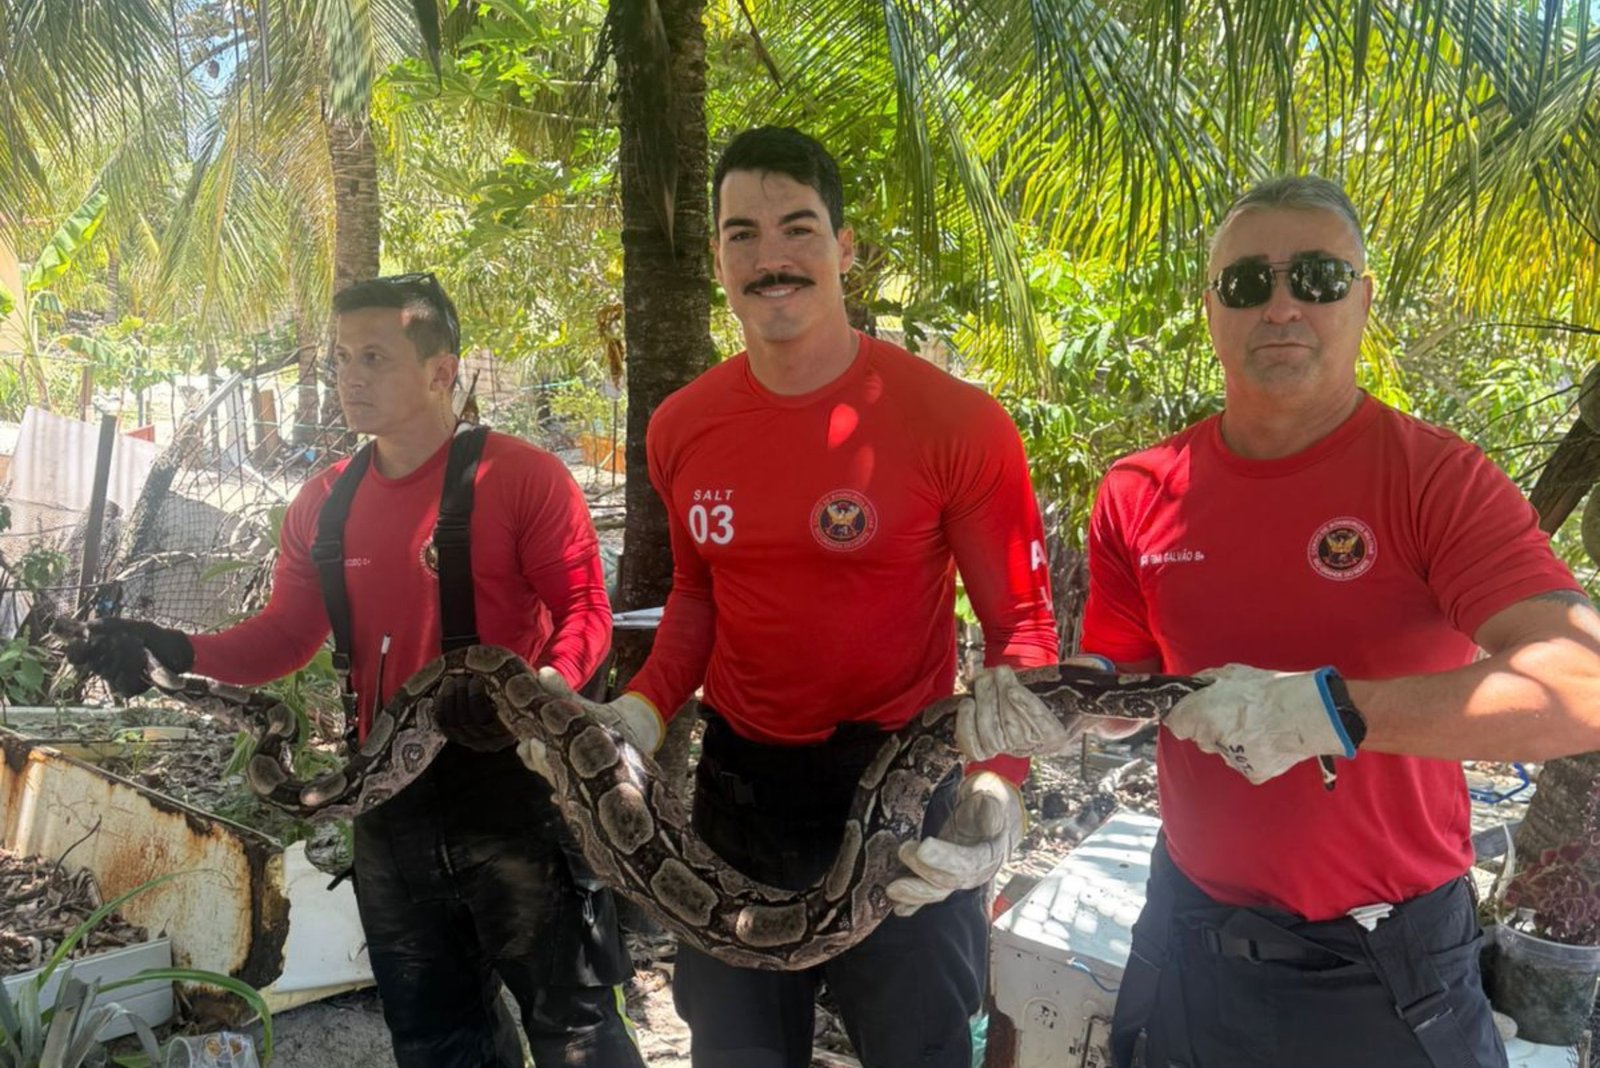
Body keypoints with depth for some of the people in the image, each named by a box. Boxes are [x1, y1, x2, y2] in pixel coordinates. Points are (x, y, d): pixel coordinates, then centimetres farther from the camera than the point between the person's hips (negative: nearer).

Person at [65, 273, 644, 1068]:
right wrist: (178, 652, -3)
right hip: (391, 805, 6)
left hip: (515, 788, -6)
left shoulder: (521, 477, -11)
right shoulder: (322, 506, 8)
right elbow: (286, 636, 12)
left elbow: (583, 610, -13)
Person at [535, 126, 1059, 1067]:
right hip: (737, 784, 4)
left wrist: (997, 786, -25)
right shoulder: (681, 430, -2)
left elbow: (1021, 623, -10)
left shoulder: (956, 423, -16)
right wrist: (641, 713, -3)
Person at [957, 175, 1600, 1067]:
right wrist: (1039, 708, -16)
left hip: (1386, 960, -3)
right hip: (1193, 926, 4)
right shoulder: (1141, 494, -3)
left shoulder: (1439, 478, -15)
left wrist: (1335, 710, -36)